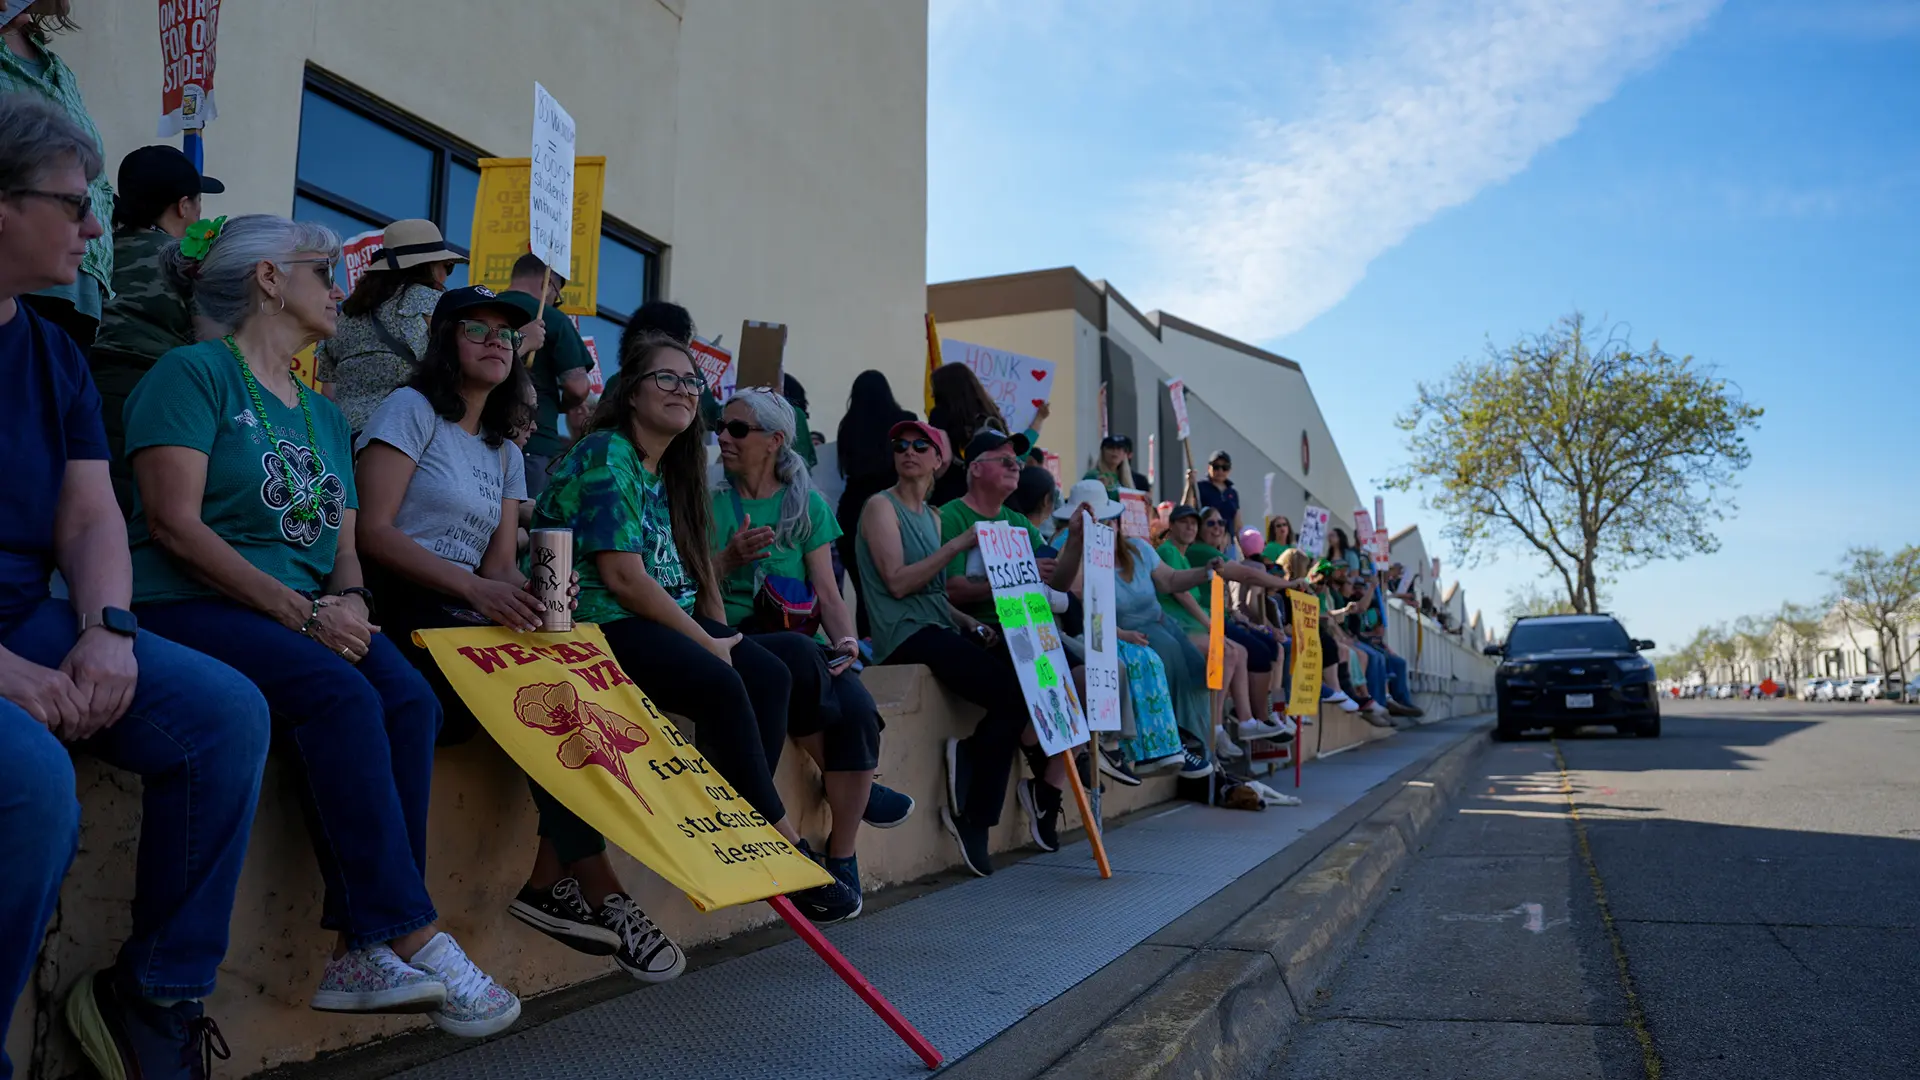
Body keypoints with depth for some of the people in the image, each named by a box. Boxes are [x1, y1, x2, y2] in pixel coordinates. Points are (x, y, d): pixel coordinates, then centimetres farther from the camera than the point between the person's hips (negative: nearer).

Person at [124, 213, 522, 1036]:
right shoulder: (194, 374, 0)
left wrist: (349, 600, -7)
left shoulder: (325, 416, 22)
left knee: (408, 700, -24)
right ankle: (411, 938, -31)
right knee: (340, 695, -32)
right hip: (188, 607, -6)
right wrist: (300, 610, -18)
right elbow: (174, 523, -11)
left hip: (309, 615, 6)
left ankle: (365, 954, -26)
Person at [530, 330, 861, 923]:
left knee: (769, 674, -12)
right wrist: (707, 642, -15)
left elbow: (690, 570, 18)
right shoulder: (606, 456, -9)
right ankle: (785, 846, -17)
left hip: (663, 618, 9)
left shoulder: (669, 472, 18)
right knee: (721, 685, -27)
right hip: (597, 623, -9)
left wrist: (720, 636, 1)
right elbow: (623, 578, -17)